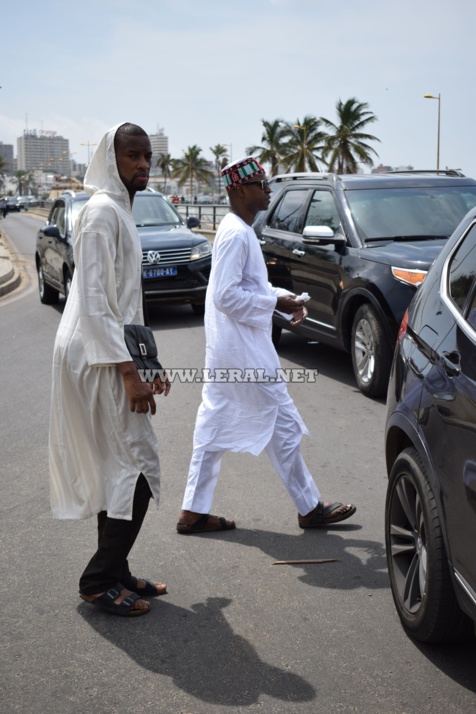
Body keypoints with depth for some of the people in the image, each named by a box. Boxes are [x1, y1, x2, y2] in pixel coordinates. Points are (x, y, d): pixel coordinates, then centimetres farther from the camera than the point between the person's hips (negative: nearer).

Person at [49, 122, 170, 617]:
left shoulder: (119, 210, 17)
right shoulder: (101, 211, -14)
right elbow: (94, 302, -21)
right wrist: (129, 371, -22)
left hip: (111, 357, 10)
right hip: (97, 360, -10)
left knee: (117, 470, 14)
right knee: (135, 469, -4)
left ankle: (113, 573, 25)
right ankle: (100, 581, 8)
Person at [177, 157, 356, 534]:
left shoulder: (238, 231, 14)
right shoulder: (236, 234, -18)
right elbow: (226, 295, -23)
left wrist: (283, 296, 7)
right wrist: (276, 302, -16)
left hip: (225, 351, 10)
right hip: (244, 351, -10)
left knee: (214, 427, 12)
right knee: (284, 425, 1)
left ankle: (194, 511, 19)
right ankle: (310, 509, 15)